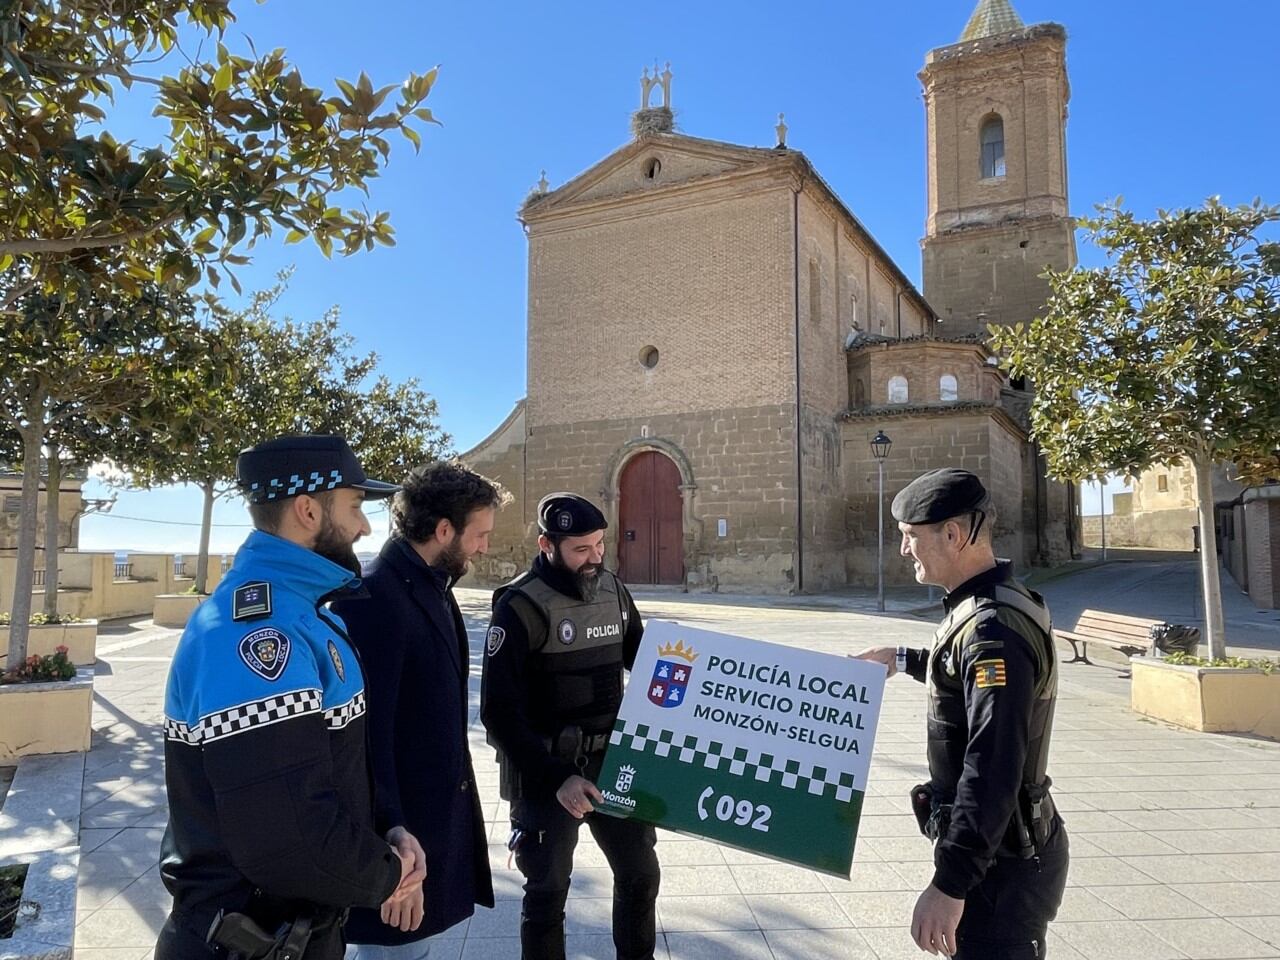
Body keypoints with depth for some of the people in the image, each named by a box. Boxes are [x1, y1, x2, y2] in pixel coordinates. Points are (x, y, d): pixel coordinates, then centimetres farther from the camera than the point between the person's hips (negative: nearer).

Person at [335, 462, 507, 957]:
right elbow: (368, 732, -25)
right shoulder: (373, 597, -23)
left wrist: (453, 806, 17)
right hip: (399, 825, -9)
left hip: (435, 815, 9)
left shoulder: (433, 589, 7)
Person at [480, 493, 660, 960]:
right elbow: (499, 711, -18)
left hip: (612, 760, 6)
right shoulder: (521, 607, -17)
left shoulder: (613, 591, 2)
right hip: (546, 772, -5)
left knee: (639, 872, 15)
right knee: (548, 891, 9)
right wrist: (555, 778, -23)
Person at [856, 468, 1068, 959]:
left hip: (1001, 863, -10)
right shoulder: (987, 608, 6)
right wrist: (902, 659, 35)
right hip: (999, 847, 10)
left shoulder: (993, 630, -26)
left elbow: (992, 772, -30)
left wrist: (949, 885, -27)